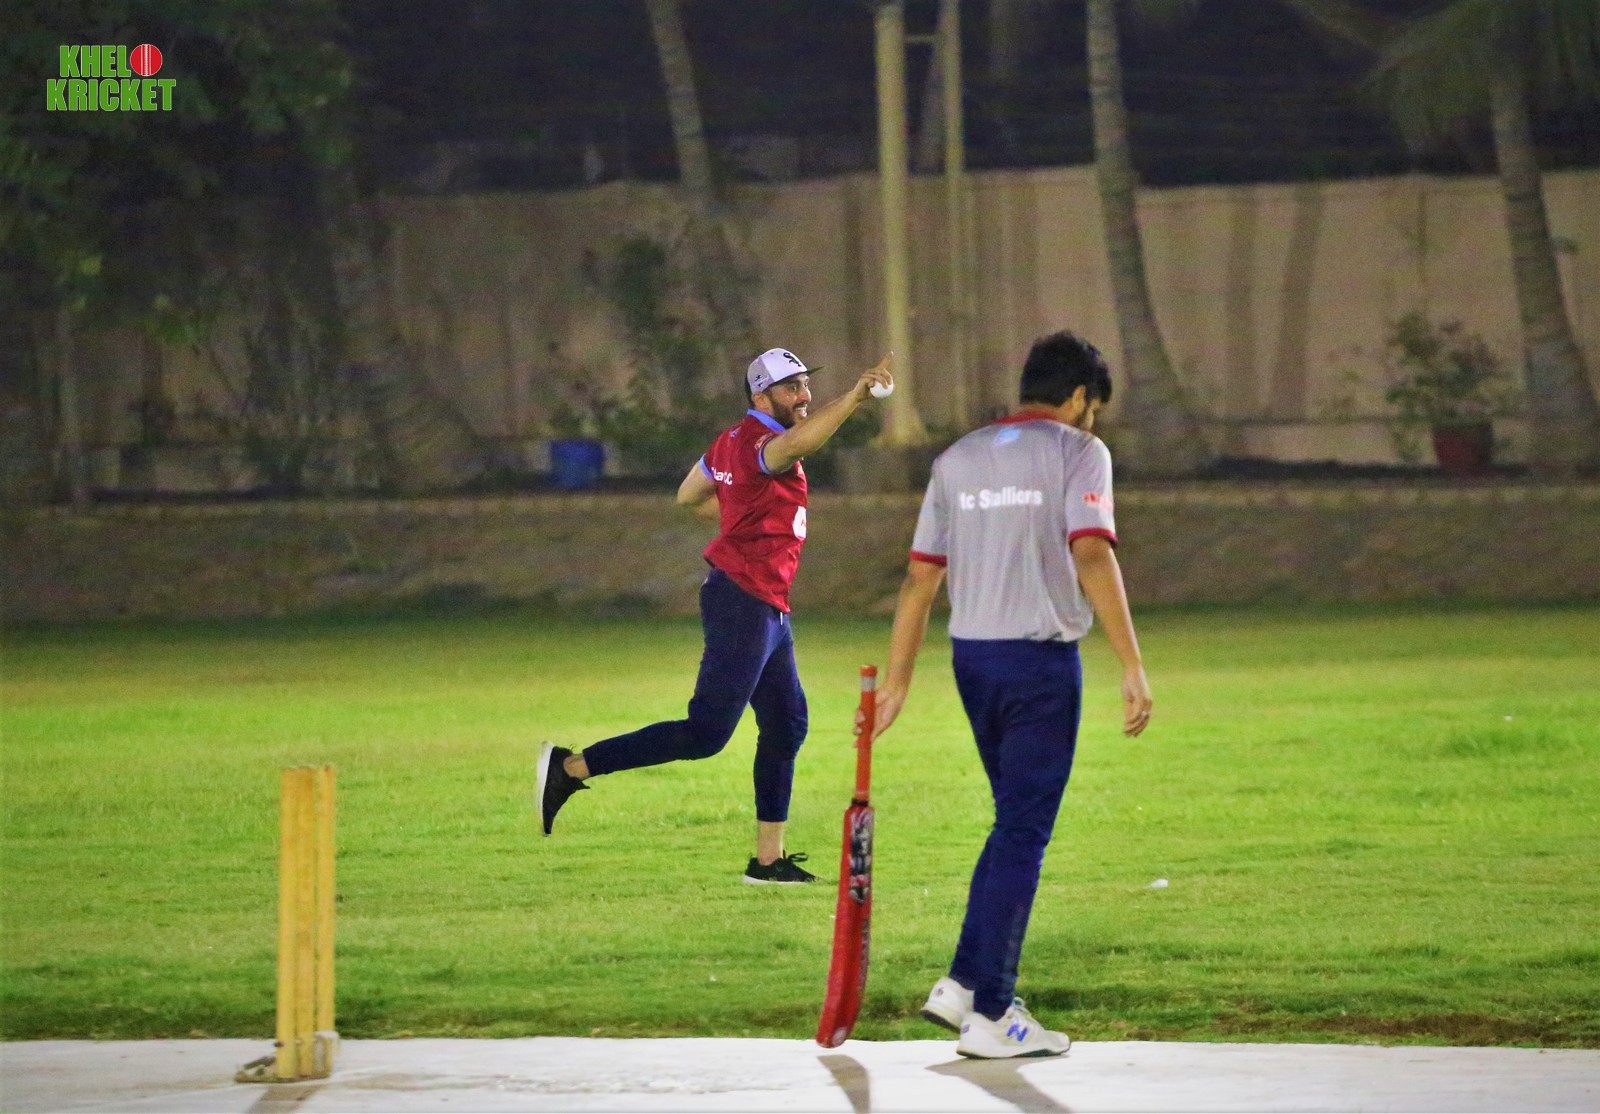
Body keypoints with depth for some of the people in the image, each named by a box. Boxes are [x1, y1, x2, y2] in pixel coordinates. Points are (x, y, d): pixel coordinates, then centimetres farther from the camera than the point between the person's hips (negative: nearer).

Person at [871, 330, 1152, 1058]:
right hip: (1041, 660, -6)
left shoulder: (957, 459, 13)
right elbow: (1092, 557, -17)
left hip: (971, 659, 6)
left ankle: (965, 983, 12)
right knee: (1023, 833, -2)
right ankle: (988, 1012, -2)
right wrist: (1131, 666, -19)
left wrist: (898, 679, 14)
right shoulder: (1077, 451, -4)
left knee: (1016, 822, 19)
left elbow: (920, 576, 11)